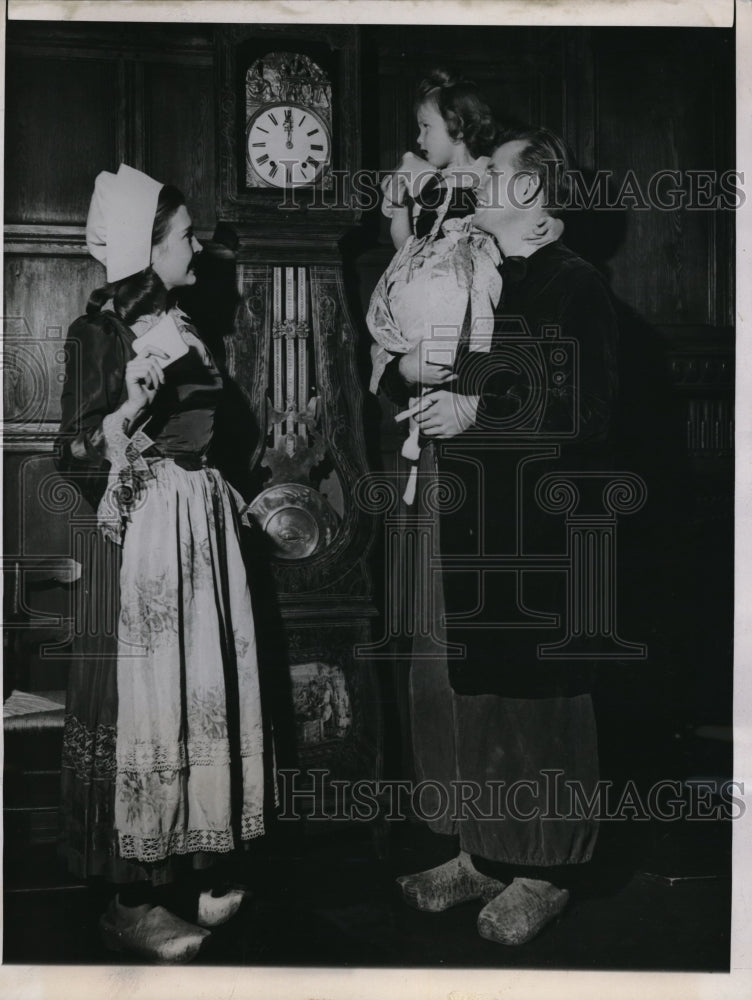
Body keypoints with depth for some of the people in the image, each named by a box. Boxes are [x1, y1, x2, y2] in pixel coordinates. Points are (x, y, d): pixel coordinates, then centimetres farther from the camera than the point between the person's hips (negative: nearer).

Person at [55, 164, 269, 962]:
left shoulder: (176, 323, 13)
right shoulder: (98, 329, -8)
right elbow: (77, 455, -13)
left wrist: (229, 495, 20)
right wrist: (137, 394, -28)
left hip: (202, 522, 8)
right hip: (144, 530, -8)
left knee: (202, 691, 10)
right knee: (143, 696, -3)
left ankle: (188, 868, 22)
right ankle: (131, 897, 8)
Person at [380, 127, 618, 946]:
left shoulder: (574, 285, -3)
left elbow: (588, 406, -14)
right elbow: (395, 376, 23)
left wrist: (476, 408, -15)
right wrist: (407, 370, 0)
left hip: (539, 522, -6)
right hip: (463, 517, 7)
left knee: (535, 689, -1)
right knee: (458, 682, 9)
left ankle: (544, 871, 13)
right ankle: (480, 853, 23)